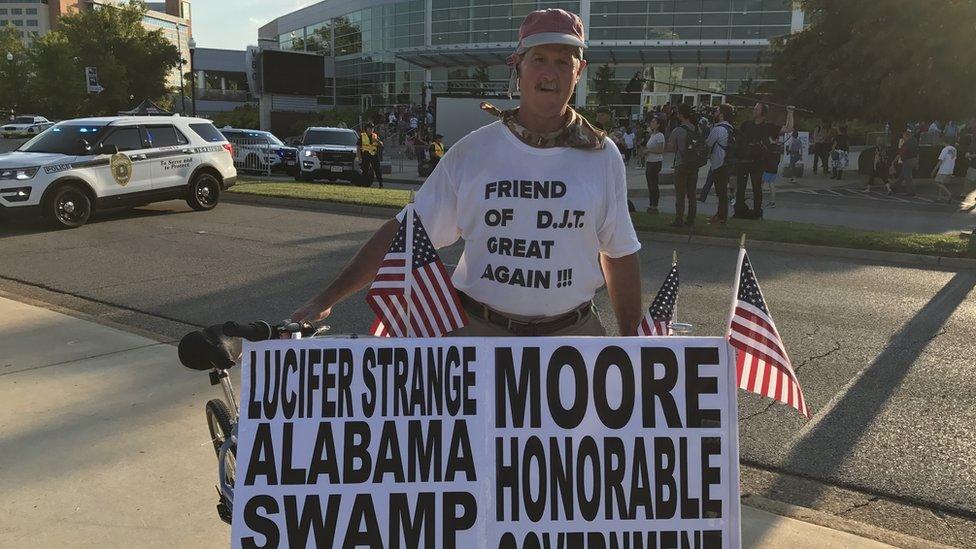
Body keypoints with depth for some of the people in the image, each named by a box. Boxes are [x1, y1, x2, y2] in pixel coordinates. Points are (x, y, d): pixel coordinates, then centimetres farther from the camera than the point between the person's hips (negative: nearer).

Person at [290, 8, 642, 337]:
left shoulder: (603, 157, 1)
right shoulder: (471, 152, -2)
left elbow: (619, 255, 8)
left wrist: (630, 340, 8)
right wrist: (329, 297, -5)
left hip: (571, 333, 1)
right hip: (479, 331, 0)